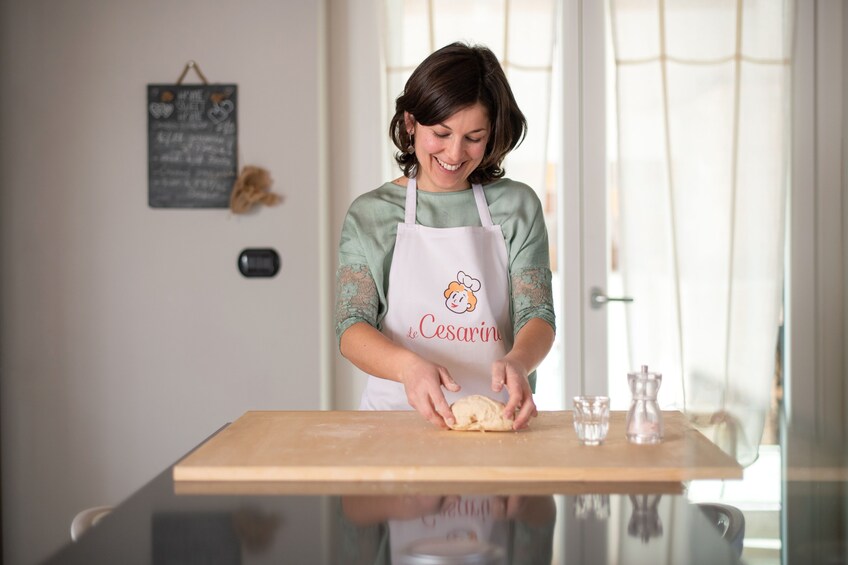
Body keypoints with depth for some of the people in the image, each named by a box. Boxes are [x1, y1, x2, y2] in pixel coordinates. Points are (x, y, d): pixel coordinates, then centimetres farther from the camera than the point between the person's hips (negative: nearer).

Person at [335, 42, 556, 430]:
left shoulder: (517, 207, 9)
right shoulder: (370, 214, 7)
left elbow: (537, 315, 3)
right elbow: (351, 328, -1)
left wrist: (516, 361, -21)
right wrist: (409, 366, -22)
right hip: (398, 412, 0)